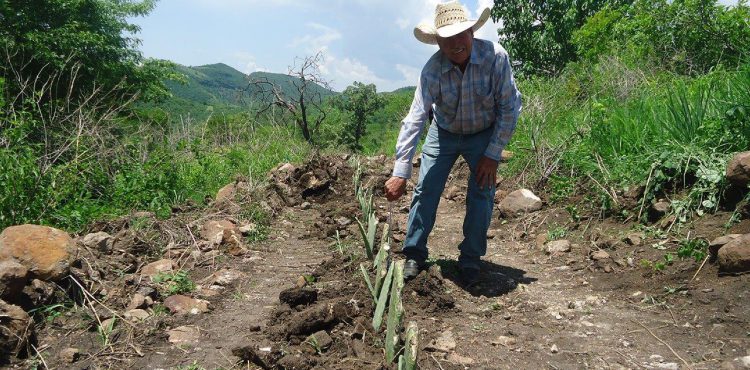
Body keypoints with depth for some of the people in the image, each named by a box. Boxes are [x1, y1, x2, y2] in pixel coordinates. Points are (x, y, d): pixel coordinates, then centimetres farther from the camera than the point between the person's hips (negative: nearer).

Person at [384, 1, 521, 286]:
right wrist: (399, 173, -35)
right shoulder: (432, 70, -27)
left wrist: (493, 155, -20)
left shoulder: (495, 56, -28)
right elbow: (414, 120, -30)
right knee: (426, 190, -6)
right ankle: (414, 256, 9)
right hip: (443, 133, 1)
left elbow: (510, 107, -20)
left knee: (482, 193, -8)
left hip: (484, 134, 0)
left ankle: (470, 260, 9)